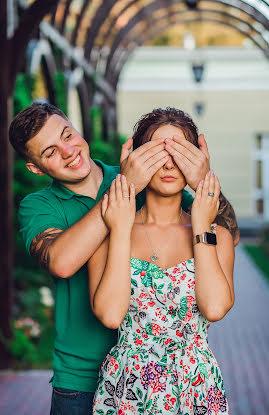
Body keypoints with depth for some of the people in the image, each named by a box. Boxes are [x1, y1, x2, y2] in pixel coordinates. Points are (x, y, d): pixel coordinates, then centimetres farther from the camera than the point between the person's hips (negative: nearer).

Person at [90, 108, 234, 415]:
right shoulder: (107, 235, -2)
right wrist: (121, 231, -13)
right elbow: (110, 314, -16)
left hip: (197, 389, 1)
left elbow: (215, 308, -16)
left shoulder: (217, 236, 1)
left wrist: (201, 227, -10)